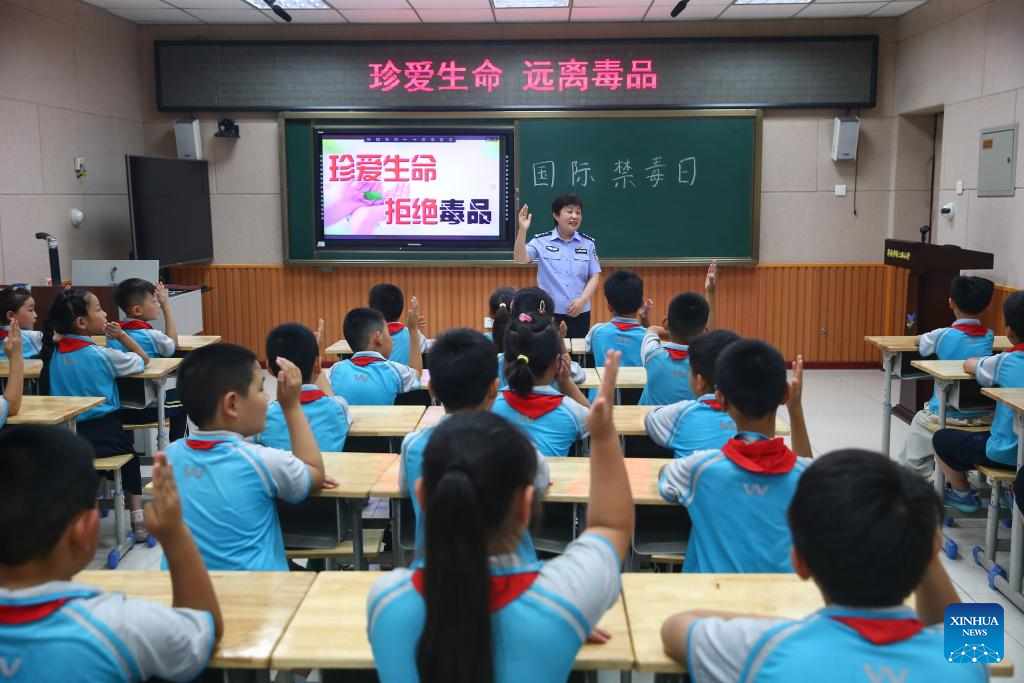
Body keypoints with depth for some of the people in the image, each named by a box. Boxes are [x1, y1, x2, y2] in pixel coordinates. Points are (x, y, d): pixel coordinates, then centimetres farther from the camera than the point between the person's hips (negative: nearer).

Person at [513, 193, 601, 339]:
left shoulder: (588, 243, 4)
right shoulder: (541, 241, -1)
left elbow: (594, 276, 6)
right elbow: (520, 259, -14)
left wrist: (582, 300, -9)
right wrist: (522, 230, -25)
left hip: (579, 314, 2)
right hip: (549, 313, -2)